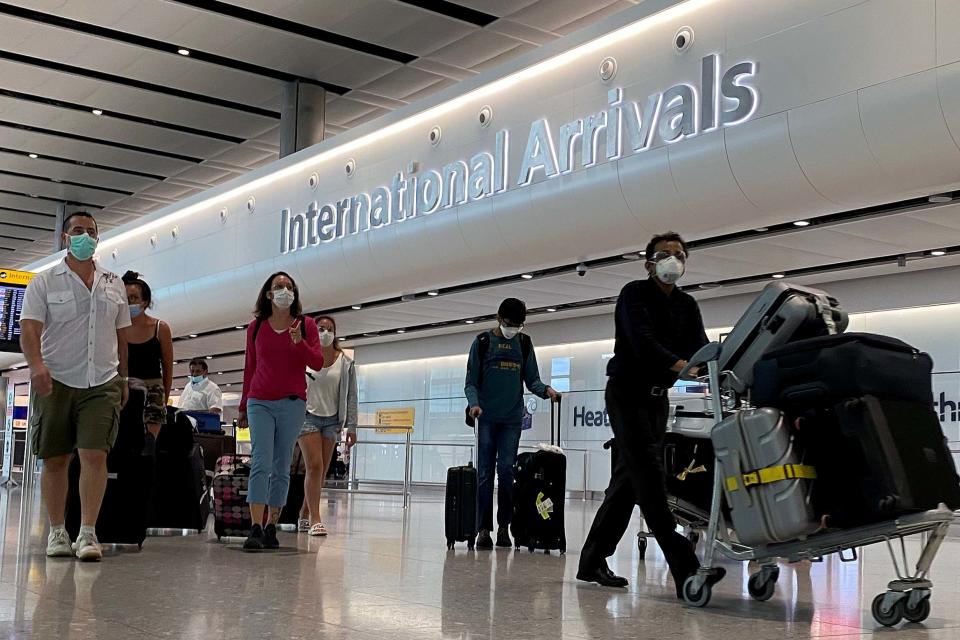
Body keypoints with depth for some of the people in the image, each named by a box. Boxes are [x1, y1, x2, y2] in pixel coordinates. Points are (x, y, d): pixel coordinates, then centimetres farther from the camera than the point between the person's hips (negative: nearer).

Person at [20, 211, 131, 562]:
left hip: (102, 383, 1)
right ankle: (57, 532, 15)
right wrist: (37, 365, -25)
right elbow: (29, 329, -8)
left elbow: (122, 336, 18)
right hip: (55, 382, -1)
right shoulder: (44, 282, 3)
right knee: (55, 460, 5)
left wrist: (123, 379, 15)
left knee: (95, 455, -10)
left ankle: (88, 533, -10)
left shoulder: (114, 284, 13)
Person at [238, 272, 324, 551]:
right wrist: (243, 407, 19)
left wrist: (299, 342, -17)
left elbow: (318, 363, 0)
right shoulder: (256, 327, 10)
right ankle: (255, 529, -18)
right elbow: (250, 368, 16)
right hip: (260, 403, 0)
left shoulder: (306, 324, 6)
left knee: (281, 468, 3)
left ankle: (271, 528, 9)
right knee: (261, 464, -12)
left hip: (292, 404, 0)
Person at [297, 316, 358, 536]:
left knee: (322, 471, 4)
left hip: (332, 420, 3)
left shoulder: (345, 362, 3)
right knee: (314, 466, -13)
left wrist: (351, 427, 0)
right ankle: (315, 520, -14)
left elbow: (351, 395, 4)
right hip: (308, 416, -3)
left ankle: (304, 515, 18)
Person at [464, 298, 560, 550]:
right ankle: (484, 529, 1)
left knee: (507, 471, -2)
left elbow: (532, 379, 9)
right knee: (485, 473, -1)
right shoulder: (483, 342, 3)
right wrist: (474, 403, -18)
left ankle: (504, 526, 5)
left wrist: (545, 390, -12)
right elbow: (471, 382, 1)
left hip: (512, 419, 2)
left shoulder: (524, 343, 9)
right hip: (486, 418, -1)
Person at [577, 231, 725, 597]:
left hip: (657, 398, 7)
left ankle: (592, 562, 17)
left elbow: (699, 347, -3)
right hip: (627, 392, -7)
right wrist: (683, 366, -40)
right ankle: (684, 569, -26)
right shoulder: (635, 294, -7)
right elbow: (642, 342, -24)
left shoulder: (686, 306, 13)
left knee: (629, 480, 8)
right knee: (649, 475, -17)